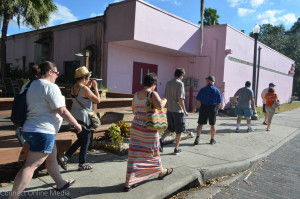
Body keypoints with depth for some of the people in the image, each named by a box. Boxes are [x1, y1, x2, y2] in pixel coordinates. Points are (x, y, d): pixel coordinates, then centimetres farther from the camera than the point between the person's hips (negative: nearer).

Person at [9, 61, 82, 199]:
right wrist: (76, 124, -6)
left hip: (29, 129, 10)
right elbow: (62, 111, -18)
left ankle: (60, 183, 38)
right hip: (43, 132, -10)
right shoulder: (50, 87, -15)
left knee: (52, 156, 22)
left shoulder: (28, 85, 11)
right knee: (30, 166, -5)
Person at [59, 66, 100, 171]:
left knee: (80, 140, 23)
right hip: (83, 118, -8)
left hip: (74, 116, 8)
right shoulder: (84, 88, -18)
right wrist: (95, 87, -4)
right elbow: (97, 100, -13)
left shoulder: (73, 88, 7)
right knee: (85, 142, 8)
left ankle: (65, 158, 16)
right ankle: (82, 164, 20)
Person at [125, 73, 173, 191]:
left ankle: (129, 183, 11)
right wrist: (164, 101, -9)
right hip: (149, 129, -5)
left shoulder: (136, 95, 6)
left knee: (134, 155, 7)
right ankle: (160, 172, 43)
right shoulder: (152, 94, -13)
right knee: (153, 152, 17)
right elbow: (159, 106, -30)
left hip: (135, 127, 5)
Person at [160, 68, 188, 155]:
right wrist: (184, 111, -11)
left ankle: (161, 140, -1)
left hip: (169, 110, 6)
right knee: (179, 130, 7)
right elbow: (180, 99, -18)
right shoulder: (180, 83, -12)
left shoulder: (168, 83, 9)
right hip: (178, 110, -6)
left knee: (170, 128, 19)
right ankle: (176, 149, 15)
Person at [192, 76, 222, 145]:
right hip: (213, 109, 2)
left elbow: (198, 100, -9)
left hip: (203, 108, -1)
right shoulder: (217, 90, 1)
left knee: (200, 124, 4)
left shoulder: (203, 89, -5)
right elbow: (219, 102, 3)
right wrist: (217, 110, 17)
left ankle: (198, 137, -11)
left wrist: (194, 108, 2)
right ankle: (212, 140, 22)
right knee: (212, 125, 12)